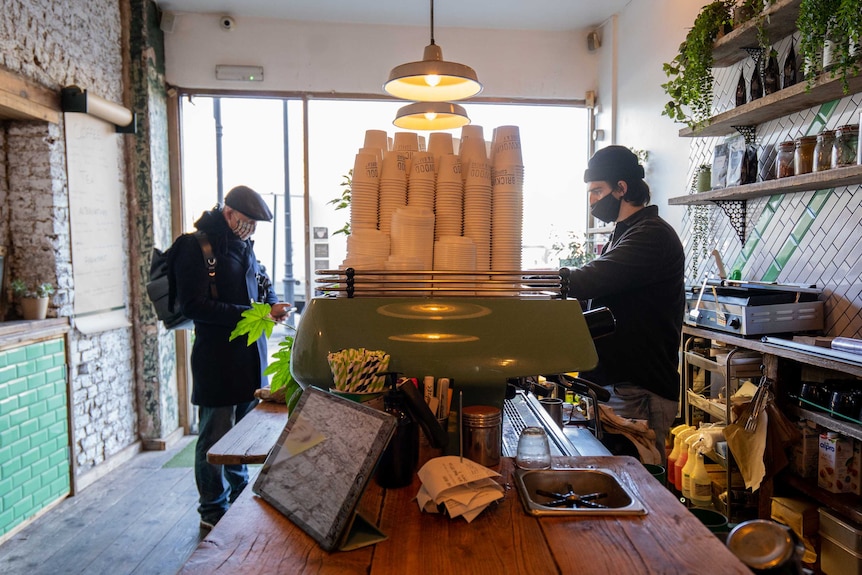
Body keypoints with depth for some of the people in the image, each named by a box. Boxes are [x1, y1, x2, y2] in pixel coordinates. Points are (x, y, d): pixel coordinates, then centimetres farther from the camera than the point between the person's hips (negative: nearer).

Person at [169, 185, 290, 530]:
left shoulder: (243, 245, 13)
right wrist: (248, 314, -24)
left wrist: (272, 304, 1)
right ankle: (214, 511, 19)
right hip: (216, 357, -7)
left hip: (250, 354, 8)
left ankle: (239, 496, 34)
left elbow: (262, 282, 24)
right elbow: (193, 305, -19)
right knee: (216, 436, 3)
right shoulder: (195, 246, -11)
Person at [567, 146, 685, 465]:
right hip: (614, 383, 10)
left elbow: (590, 281, -27)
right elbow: (596, 292, 21)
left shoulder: (652, 235, -15)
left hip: (639, 392, -10)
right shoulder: (624, 234, 18)